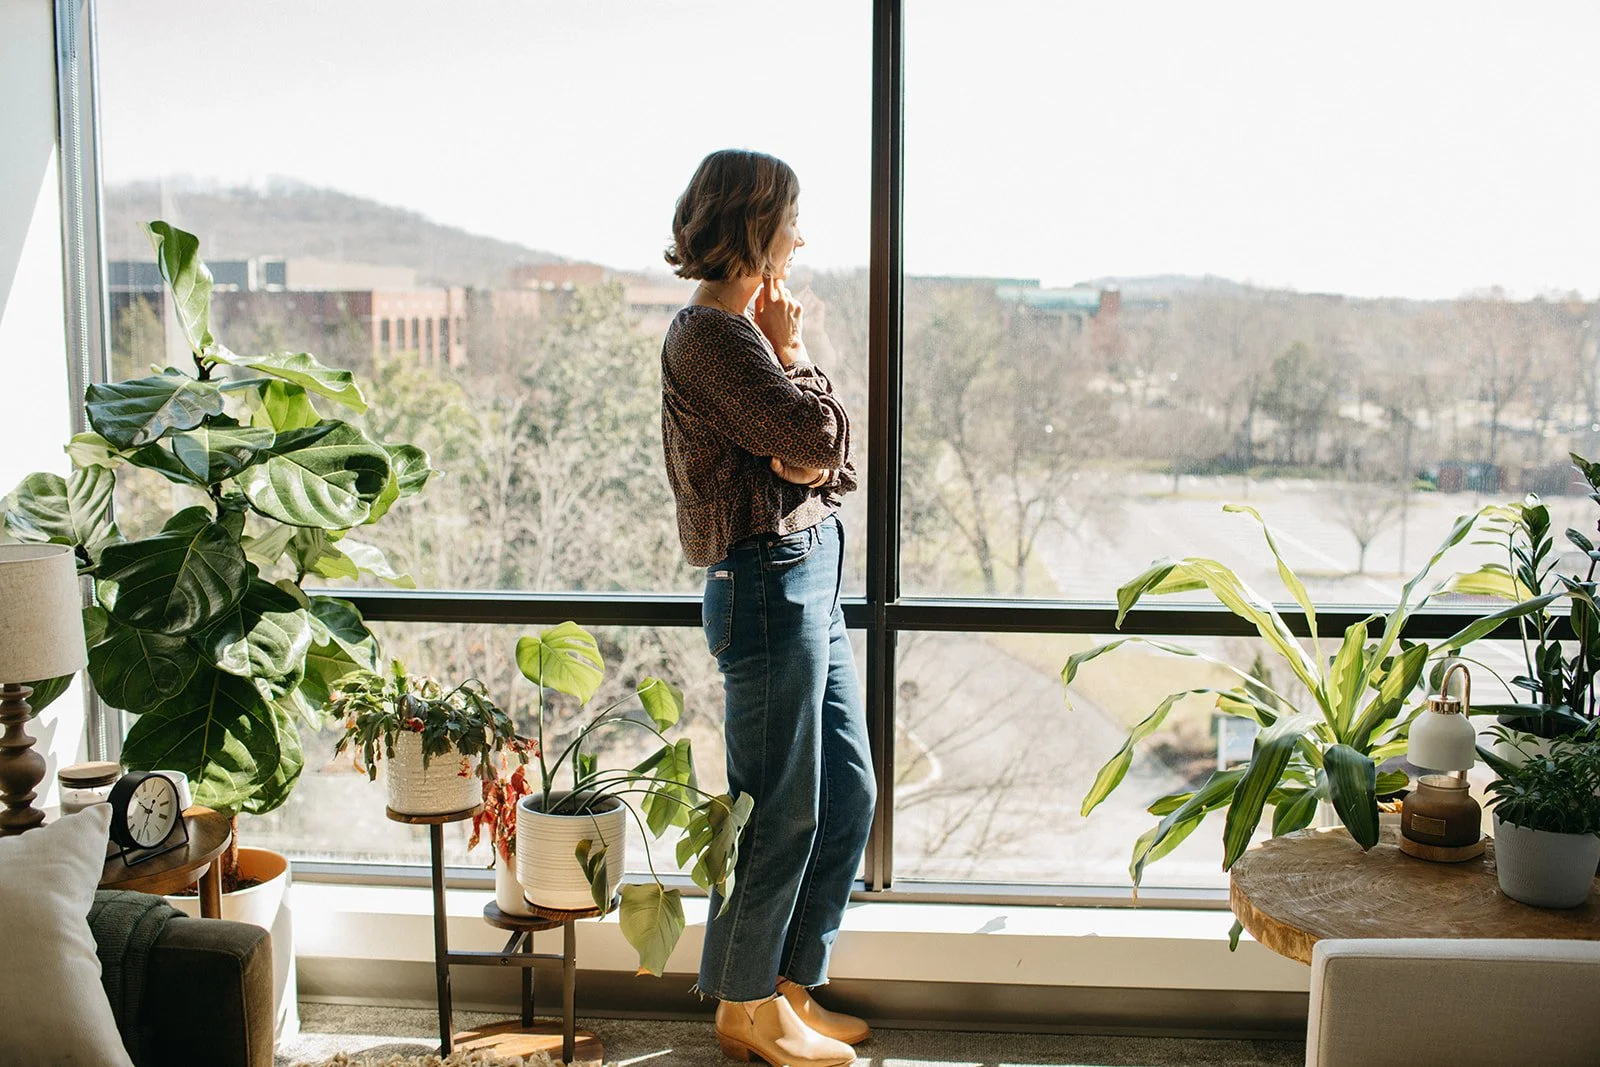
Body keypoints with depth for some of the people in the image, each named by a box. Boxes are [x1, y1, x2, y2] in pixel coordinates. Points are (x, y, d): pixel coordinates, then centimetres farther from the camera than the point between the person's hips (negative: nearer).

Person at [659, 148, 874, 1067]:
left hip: (812, 576, 10)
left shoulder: (747, 328, 17)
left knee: (849, 794, 14)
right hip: (769, 582, -10)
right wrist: (793, 347, -3)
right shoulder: (709, 334, -13)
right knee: (781, 809, 1)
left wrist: (809, 458, -10)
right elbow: (819, 435, -19)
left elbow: (841, 456, 13)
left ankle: (791, 986, 27)